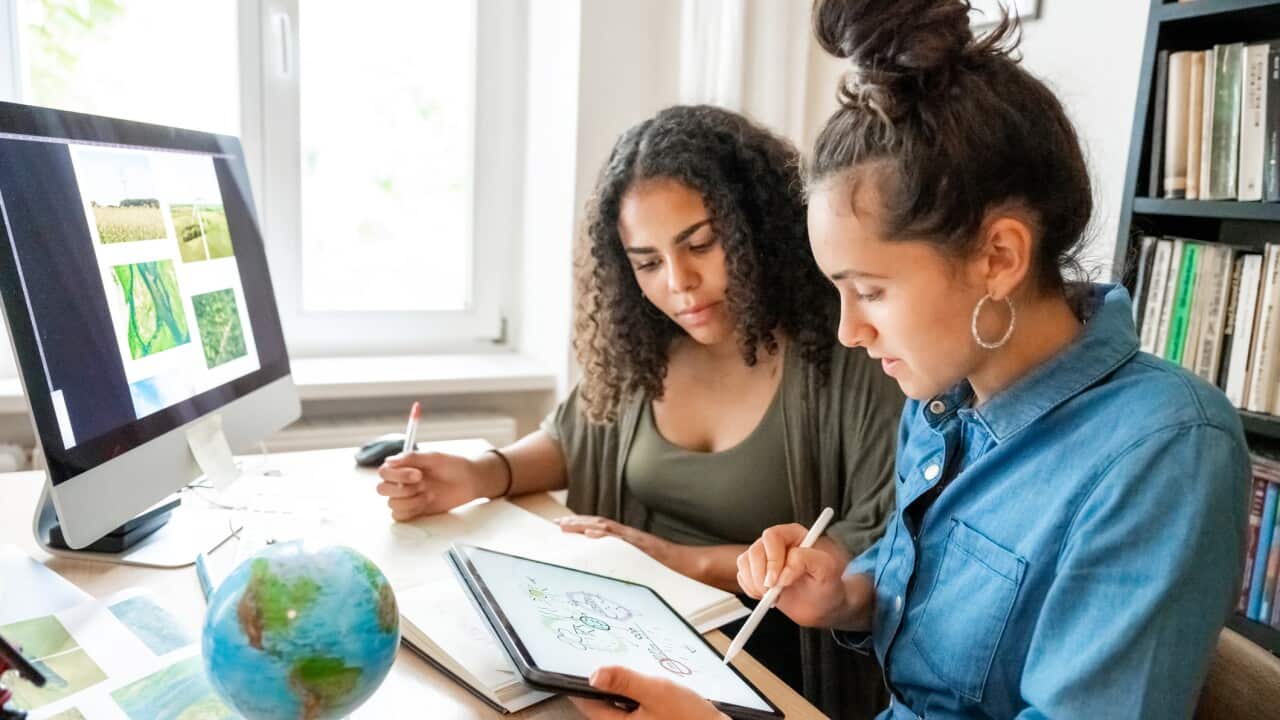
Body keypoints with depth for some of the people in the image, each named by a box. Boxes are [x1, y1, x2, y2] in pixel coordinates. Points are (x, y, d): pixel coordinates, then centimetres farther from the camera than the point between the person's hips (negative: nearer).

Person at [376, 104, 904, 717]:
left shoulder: (849, 355, -16)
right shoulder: (640, 346, 2)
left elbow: (884, 550, -17)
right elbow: (573, 438, 18)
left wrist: (691, 562, -18)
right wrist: (479, 476, -3)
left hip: (765, 658, -6)